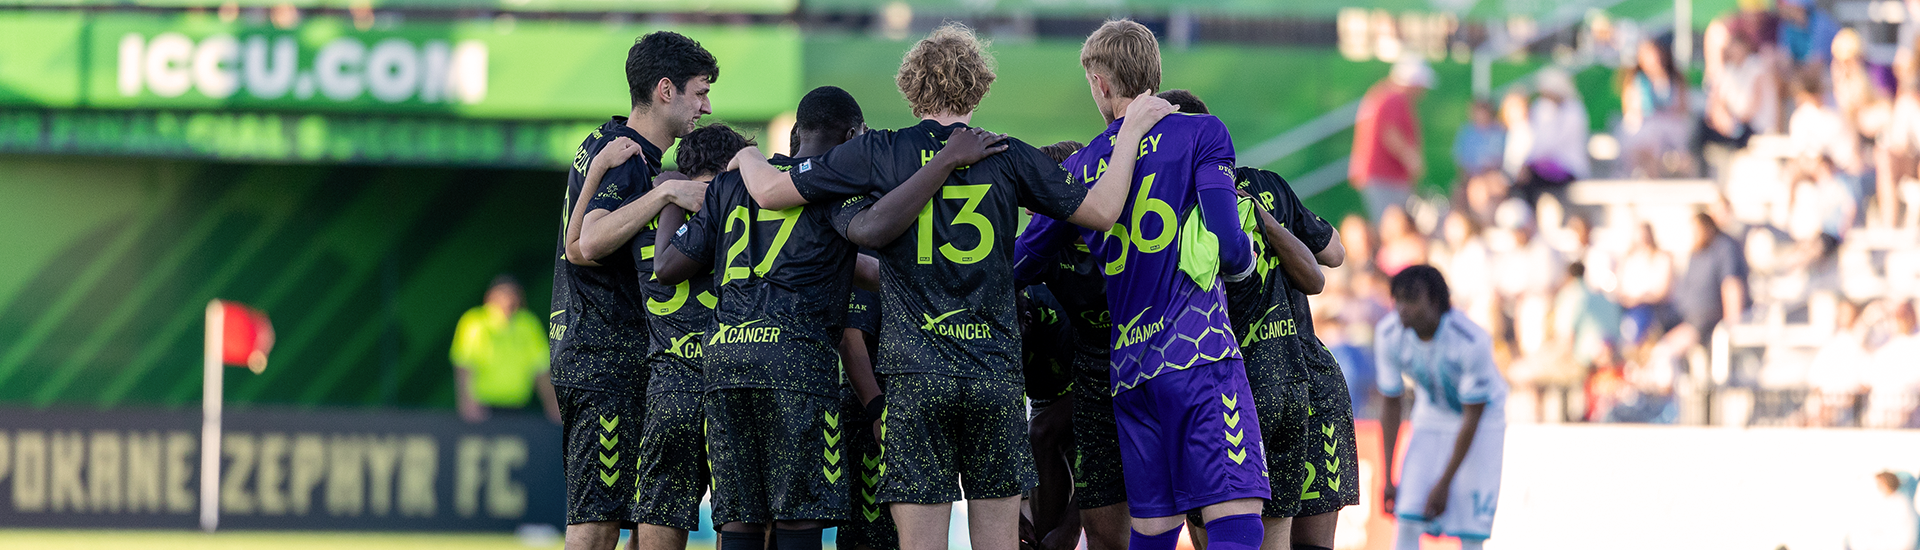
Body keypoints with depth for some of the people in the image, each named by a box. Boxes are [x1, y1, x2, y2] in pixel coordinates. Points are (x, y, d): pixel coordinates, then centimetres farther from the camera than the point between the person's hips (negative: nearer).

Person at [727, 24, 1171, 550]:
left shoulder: (881, 153, 0)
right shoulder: (1009, 157, 2)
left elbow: (770, 191, 3)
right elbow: (1102, 211, 6)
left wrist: (747, 157, 25)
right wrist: (1132, 133, 17)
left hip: (914, 374, -1)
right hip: (995, 369, 1)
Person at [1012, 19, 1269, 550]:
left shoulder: (1079, 169, 15)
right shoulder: (1201, 134, 2)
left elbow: (1020, 263, 21)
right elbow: (1228, 248, -9)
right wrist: (1244, 257, 15)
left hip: (1127, 366, 5)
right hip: (1199, 351, -5)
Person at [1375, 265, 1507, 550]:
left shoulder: (1473, 342, -33)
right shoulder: (1389, 335, -21)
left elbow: (1472, 419, -23)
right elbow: (1391, 405, -6)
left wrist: (1444, 483, -20)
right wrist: (1388, 478, -5)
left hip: (1483, 419, -3)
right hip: (1431, 417, 3)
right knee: (1408, 520, -13)